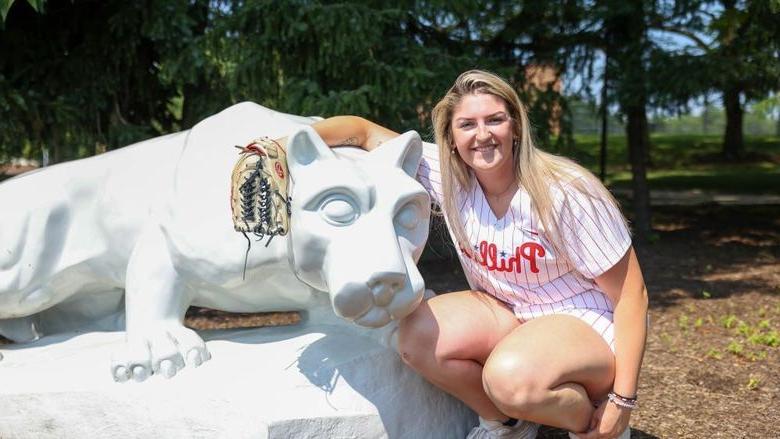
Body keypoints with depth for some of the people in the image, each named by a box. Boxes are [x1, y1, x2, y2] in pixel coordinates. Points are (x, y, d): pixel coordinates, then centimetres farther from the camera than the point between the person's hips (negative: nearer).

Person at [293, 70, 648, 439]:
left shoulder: (566, 194, -22)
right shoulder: (445, 173, -10)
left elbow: (632, 294, -16)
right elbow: (364, 131, -6)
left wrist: (622, 401, -18)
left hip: (588, 325, -5)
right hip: (507, 314, 5)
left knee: (512, 376, -36)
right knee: (418, 335, -22)